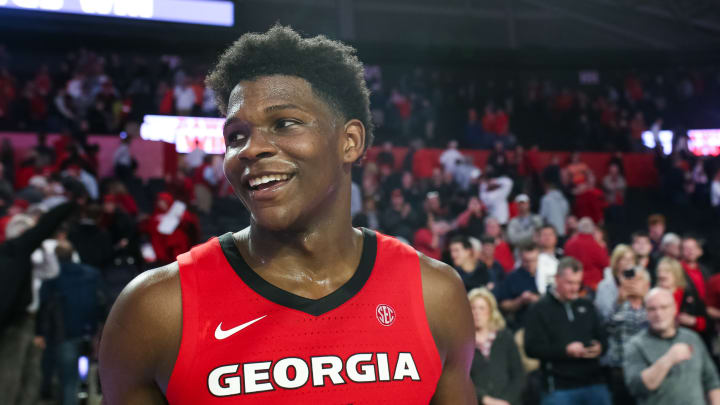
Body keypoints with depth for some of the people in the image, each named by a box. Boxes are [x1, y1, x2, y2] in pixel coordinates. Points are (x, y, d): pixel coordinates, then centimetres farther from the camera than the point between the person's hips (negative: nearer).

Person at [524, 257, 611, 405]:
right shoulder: (540, 309, 1)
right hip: (559, 388, -4)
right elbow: (532, 347, -9)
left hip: (594, 383, 5)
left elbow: (603, 338, 20)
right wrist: (565, 350, -21)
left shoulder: (586, 306, 17)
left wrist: (599, 348, -5)